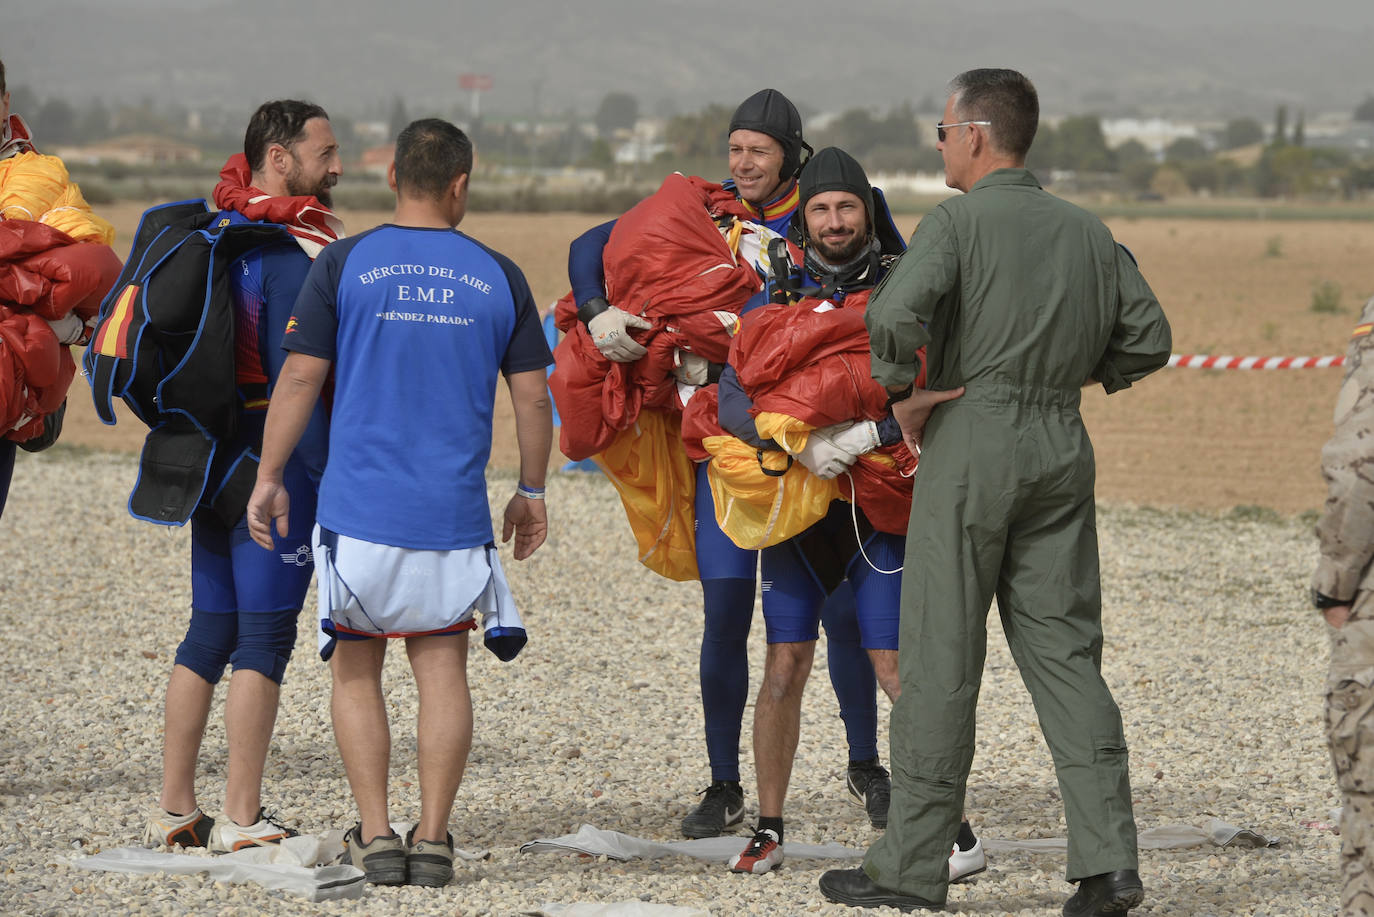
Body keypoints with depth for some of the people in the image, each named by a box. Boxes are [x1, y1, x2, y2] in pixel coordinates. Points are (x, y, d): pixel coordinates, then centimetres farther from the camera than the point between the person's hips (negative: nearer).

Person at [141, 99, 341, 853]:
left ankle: (173, 808, 15)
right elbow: (293, 375, -21)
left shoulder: (217, 233, 12)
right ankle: (241, 819, -5)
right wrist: (334, 477, -18)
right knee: (265, 635, -5)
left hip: (212, 453, 9)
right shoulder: (293, 251, -14)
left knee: (209, 630, 13)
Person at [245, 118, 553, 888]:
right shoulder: (498, 277, 4)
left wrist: (269, 477, 5)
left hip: (360, 506, -1)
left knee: (357, 670, 10)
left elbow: (301, 378, -3)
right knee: (443, 666, 8)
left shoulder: (345, 264, -1)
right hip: (454, 510, 1)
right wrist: (532, 492, 19)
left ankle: (376, 835, 4)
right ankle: (433, 839, 4)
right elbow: (533, 396, 7)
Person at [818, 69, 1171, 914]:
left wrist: (903, 396, -8)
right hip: (1062, 445, 5)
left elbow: (896, 315, -23)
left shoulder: (961, 221, -8)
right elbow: (1148, 338, 12)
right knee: (1064, 650, 6)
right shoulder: (1087, 232, 10)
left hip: (972, 439, -5)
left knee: (941, 655, 1)